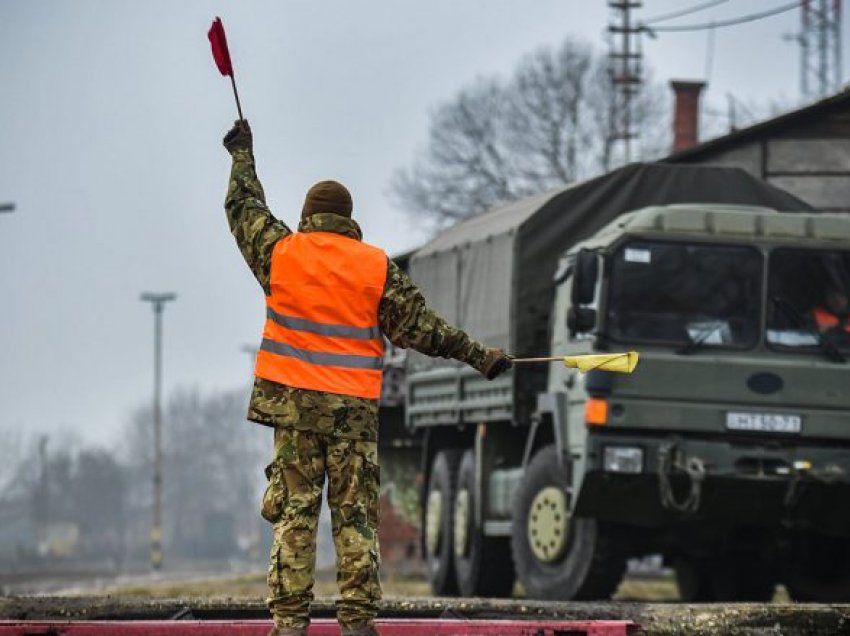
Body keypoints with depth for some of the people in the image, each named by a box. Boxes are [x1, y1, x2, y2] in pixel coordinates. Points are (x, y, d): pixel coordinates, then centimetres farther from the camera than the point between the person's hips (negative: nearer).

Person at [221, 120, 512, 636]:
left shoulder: (281, 251, 3)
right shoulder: (377, 266, 1)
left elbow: (244, 207, 20)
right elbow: (418, 326, 0)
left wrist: (243, 155, 37)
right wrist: (479, 356, 6)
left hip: (293, 402, 0)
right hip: (354, 408, 0)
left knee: (294, 511, 2)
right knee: (356, 515, 3)